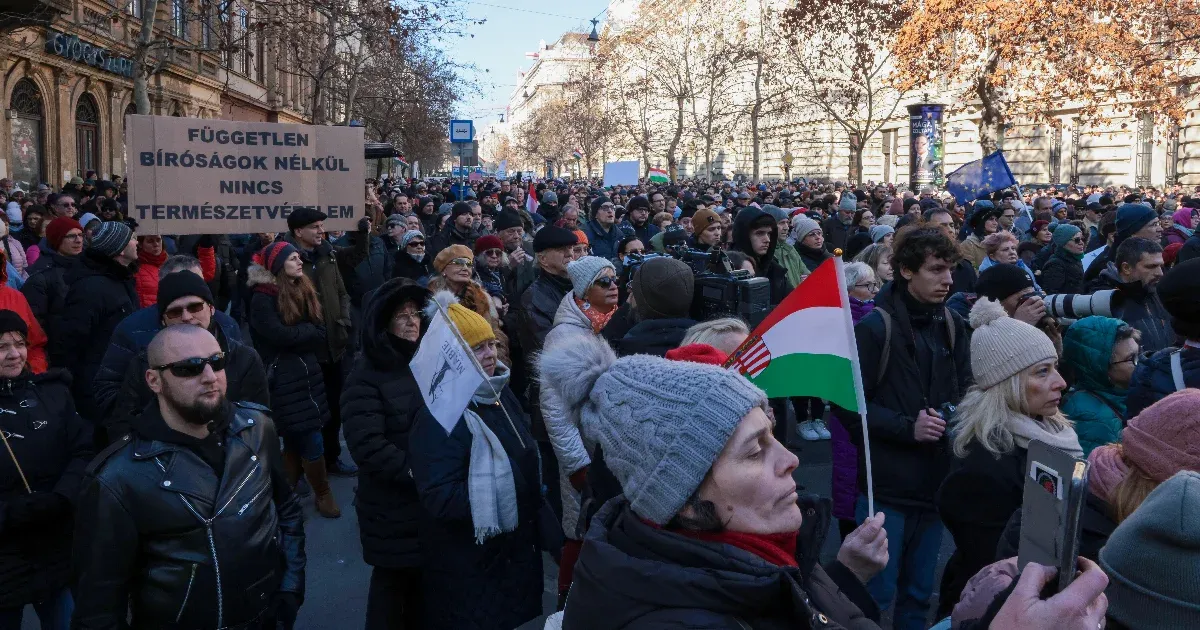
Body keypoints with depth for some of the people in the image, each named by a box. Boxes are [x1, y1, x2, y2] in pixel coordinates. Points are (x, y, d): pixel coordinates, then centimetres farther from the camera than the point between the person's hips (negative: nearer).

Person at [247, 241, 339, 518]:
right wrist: (308, 331, -5)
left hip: (308, 373, 7)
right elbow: (279, 335, -19)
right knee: (312, 440, -6)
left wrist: (297, 335, -12)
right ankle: (323, 494, 10)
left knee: (297, 440, 13)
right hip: (284, 378, -7)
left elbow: (321, 333, 4)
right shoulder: (263, 298, -9)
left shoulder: (304, 290, 12)